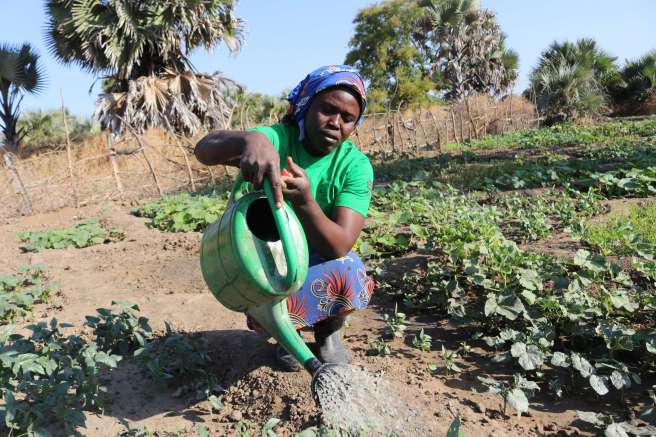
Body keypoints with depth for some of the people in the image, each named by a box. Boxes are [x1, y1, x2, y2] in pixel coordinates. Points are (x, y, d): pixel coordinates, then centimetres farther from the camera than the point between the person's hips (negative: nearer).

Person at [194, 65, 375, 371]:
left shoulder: (356, 166, -16)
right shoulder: (277, 138, -18)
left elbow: (339, 246, -29)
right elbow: (204, 150, -37)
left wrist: (303, 200, -47)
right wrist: (250, 140, -58)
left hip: (320, 260, 1)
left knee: (346, 274, -33)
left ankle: (328, 332, 3)